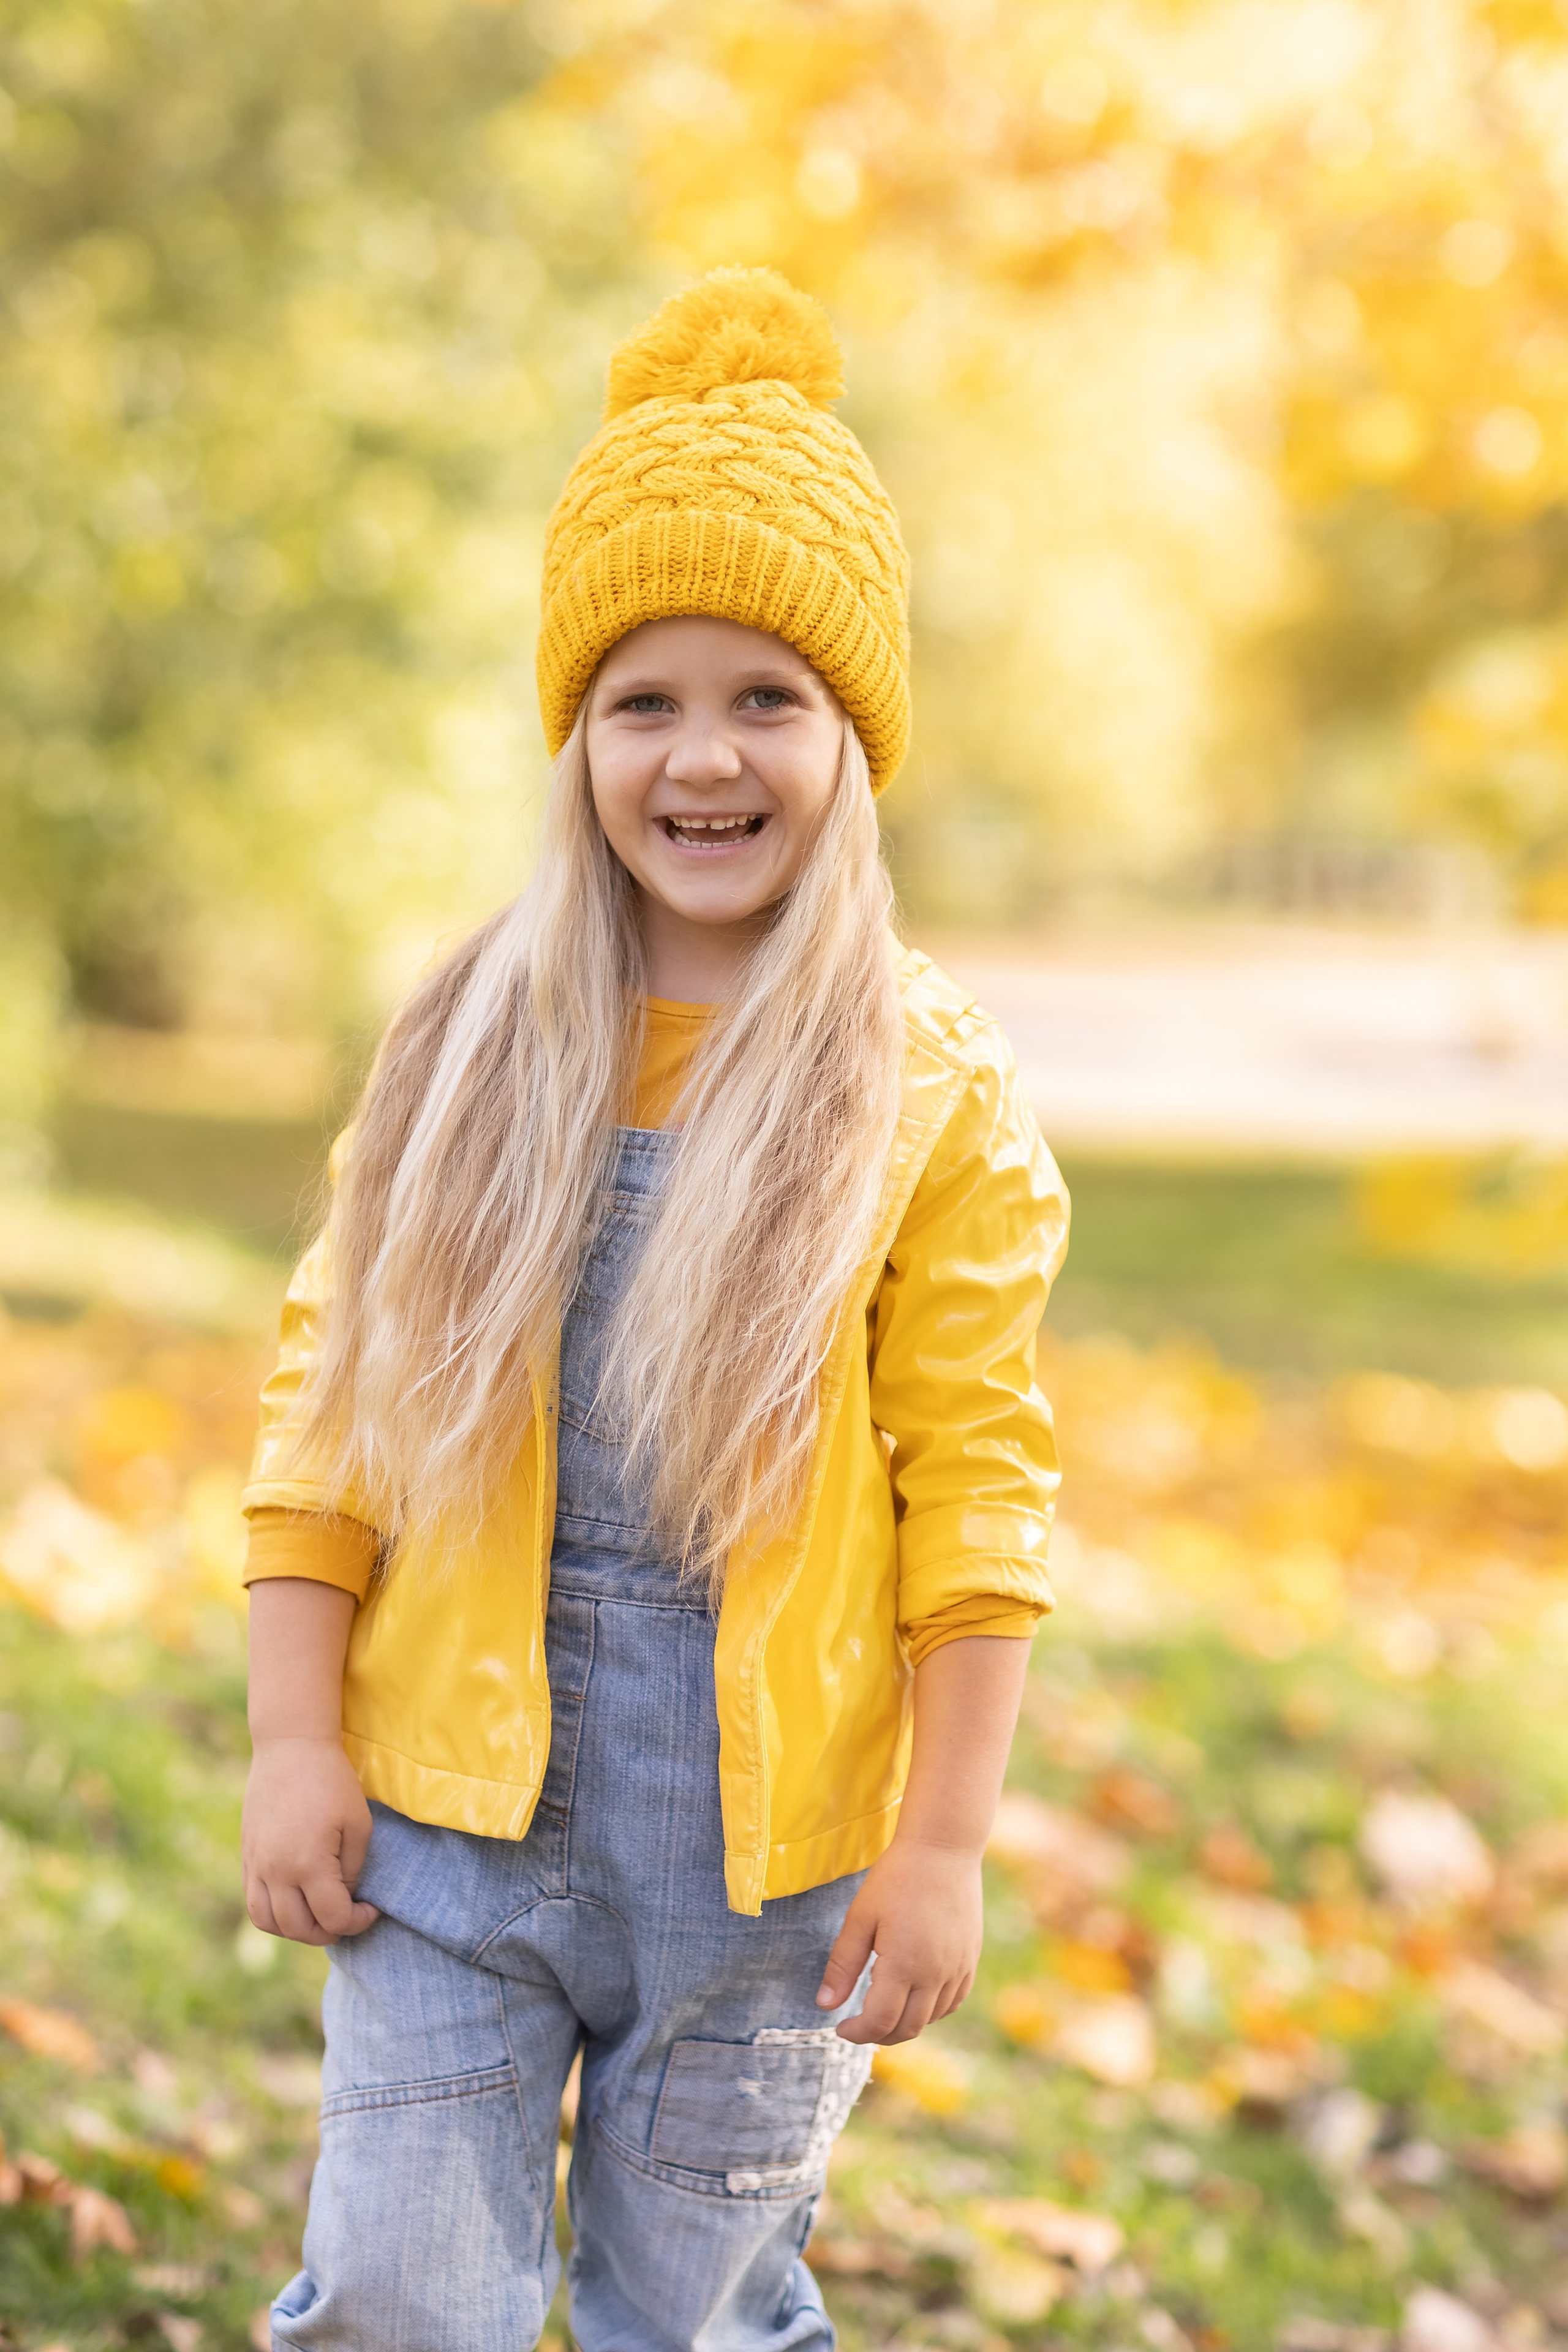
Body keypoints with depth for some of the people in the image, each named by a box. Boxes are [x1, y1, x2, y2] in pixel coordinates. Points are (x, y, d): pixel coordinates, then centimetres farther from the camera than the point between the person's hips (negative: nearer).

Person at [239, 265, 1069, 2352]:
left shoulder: (932, 1096, -5)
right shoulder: (472, 1048, 1)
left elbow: (975, 1490, -5)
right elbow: (330, 1397, 3)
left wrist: (942, 1844, -7)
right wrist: (293, 1741, -2)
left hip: (764, 1857, -1)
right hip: (454, 1811, 2)